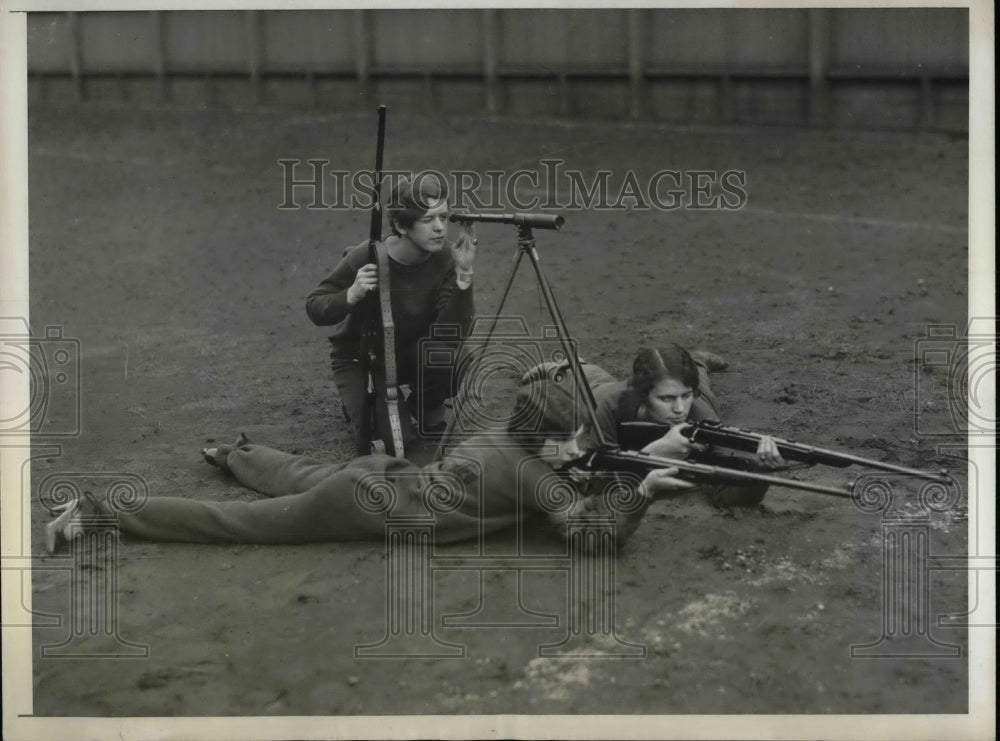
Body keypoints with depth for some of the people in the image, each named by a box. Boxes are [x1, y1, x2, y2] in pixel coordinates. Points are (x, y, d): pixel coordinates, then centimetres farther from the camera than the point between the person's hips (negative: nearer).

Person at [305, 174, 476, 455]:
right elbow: (315, 309, -18)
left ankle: (426, 408, 5)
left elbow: (452, 335, -27)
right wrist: (352, 295, -38)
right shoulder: (366, 258, -26)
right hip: (359, 358, -2)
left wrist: (463, 275, -39)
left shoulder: (444, 259, -19)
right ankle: (359, 401, 15)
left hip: (411, 354, 2)